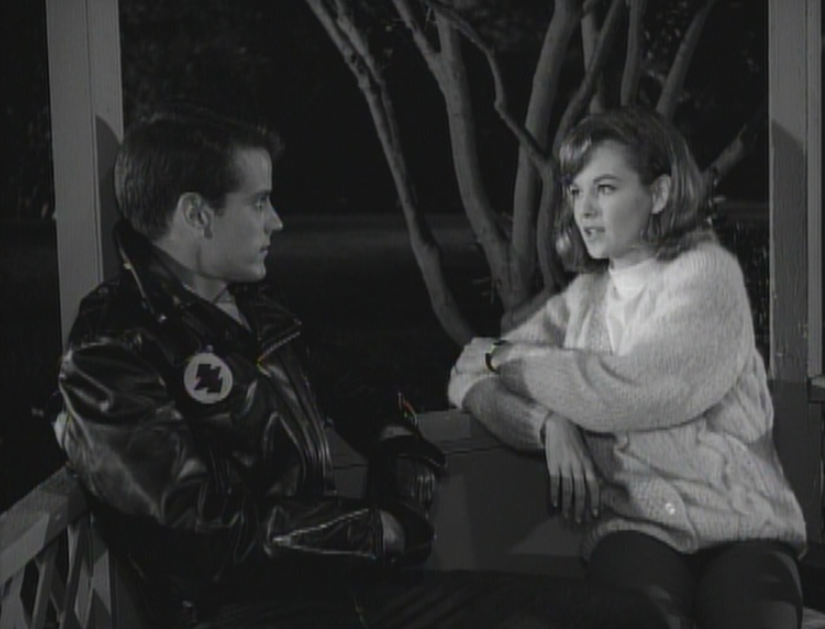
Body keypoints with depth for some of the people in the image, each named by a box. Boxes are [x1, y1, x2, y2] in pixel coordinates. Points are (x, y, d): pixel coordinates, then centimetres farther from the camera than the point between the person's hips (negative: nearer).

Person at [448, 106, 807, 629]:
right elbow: (468, 380, 8)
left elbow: (634, 392, -13)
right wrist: (550, 424, -12)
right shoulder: (582, 300, 16)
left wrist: (507, 358, -2)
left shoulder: (707, 273, 2)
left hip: (742, 527, -2)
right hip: (634, 527, 2)